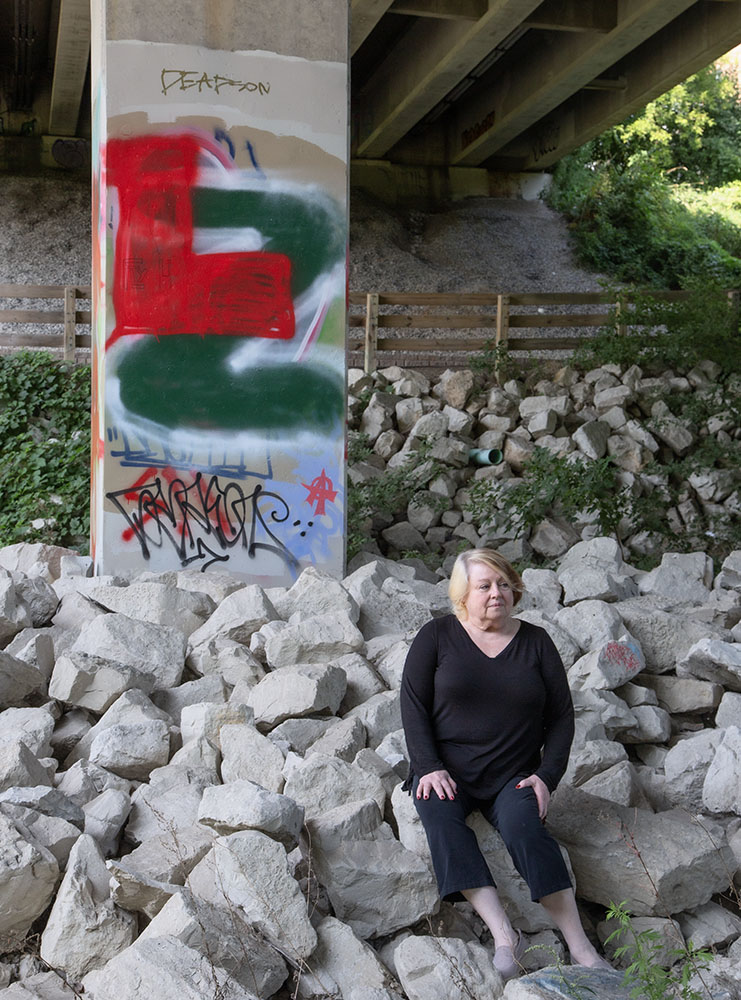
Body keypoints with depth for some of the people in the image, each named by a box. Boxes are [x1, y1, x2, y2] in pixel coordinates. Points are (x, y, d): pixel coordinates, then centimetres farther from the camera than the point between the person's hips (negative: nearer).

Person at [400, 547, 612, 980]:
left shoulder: (536, 641, 8)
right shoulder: (437, 636, 4)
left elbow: (561, 715, 9)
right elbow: (413, 704, 0)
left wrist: (547, 776, -3)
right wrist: (430, 767, -12)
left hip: (513, 775, 0)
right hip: (446, 769, 0)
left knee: (524, 827, -29)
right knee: (441, 818, -31)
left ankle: (580, 946, -29)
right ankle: (504, 935, -36)